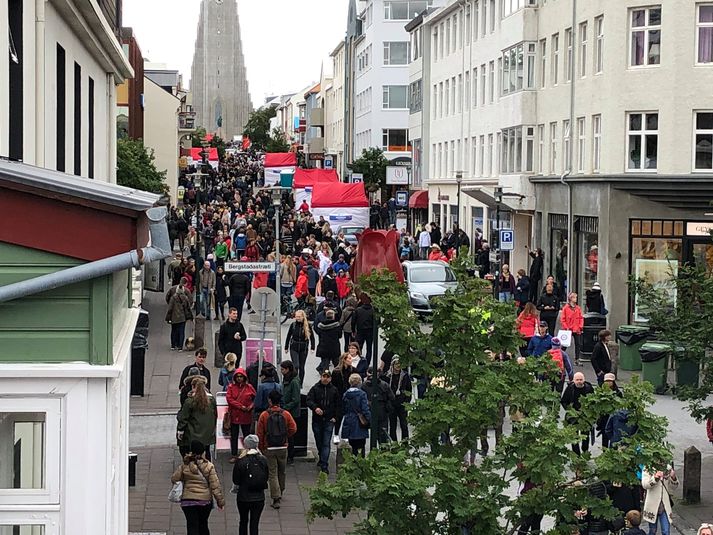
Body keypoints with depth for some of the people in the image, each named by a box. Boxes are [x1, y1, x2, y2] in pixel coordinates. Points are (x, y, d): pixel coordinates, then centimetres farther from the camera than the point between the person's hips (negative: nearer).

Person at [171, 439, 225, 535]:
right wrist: (220, 501, -1)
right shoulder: (209, 466, -8)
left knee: (192, 527, 0)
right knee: (203, 525, 19)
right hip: (205, 501, 1)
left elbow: (174, 479, -1)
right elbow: (215, 485, -8)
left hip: (188, 500, -1)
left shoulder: (184, 465, -7)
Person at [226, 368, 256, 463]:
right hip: (234, 415, 0)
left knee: (247, 436, 7)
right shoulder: (231, 387, 1)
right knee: (234, 436, 7)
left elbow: (255, 398, 6)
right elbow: (229, 398, -9)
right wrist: (240, 406, -15)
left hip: (246, 416, 0)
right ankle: (234, 455, 14)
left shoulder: (249, 387, 2)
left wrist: (251, 406, -12)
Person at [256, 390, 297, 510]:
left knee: (273, 473, 1)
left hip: (269, 449, -2)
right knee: (281, 472, 20)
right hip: (283, 448, 2)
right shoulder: (286, 414, -5)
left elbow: (260, 434, -6)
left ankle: (276, 498, -9)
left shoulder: (264, 415, -9)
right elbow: (293, 429, -8)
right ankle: (280, 494, 36)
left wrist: (261, 448, 6)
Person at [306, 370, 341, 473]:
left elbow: (338, 405, 11)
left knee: (326, 444, -7)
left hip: (329, 421, -1)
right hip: (317, 420, 1)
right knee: (319, 442, 15)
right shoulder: (315, 389, 1)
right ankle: (321, 458, 38)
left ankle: (324, 465, -9)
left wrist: (335, 417, 1)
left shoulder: (334, 390, 5)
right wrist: (315, 407, -28)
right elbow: (309, 400, -8)